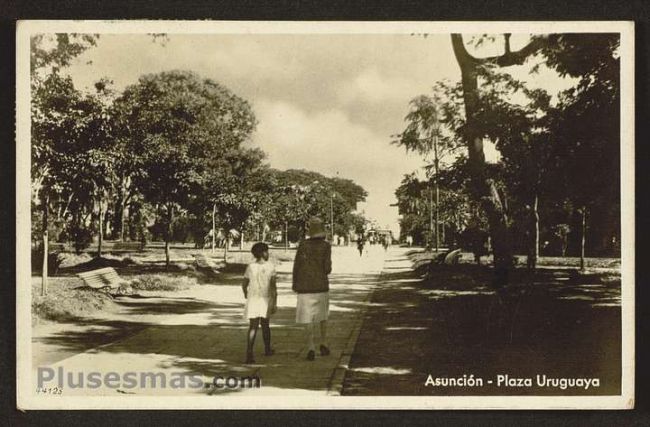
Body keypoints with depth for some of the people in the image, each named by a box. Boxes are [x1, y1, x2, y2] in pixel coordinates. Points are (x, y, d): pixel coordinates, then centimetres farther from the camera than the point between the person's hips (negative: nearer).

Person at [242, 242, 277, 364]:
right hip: (266, 299, 0)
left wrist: (245, 294, 25)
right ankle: (267, 349, 36)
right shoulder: (270, 266, -8)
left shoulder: (250, 267, -2)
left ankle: (249, 354, -18)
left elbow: (244, 284, 4)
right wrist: (275, 303, -9)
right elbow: (273, 286, -11)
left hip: (253, 300, 0)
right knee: (265, 325, 19)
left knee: (253, 327, -3)